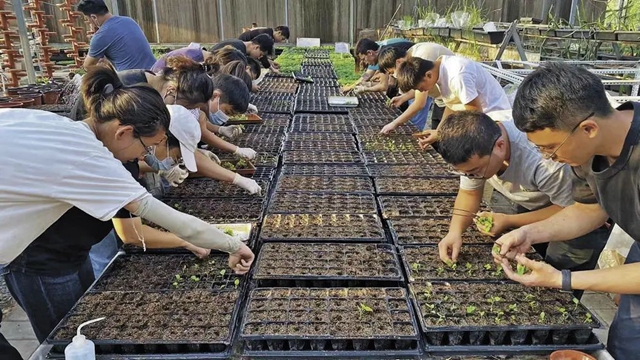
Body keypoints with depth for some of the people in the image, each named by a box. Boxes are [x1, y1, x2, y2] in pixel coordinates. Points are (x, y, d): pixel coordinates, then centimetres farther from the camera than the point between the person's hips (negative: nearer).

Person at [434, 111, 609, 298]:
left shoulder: (543, 161, -41)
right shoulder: (475, 149, -22)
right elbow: (469, 193, -8)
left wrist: (509, 221, -31)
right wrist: (455, 231, -25)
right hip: (535, 205, 5)